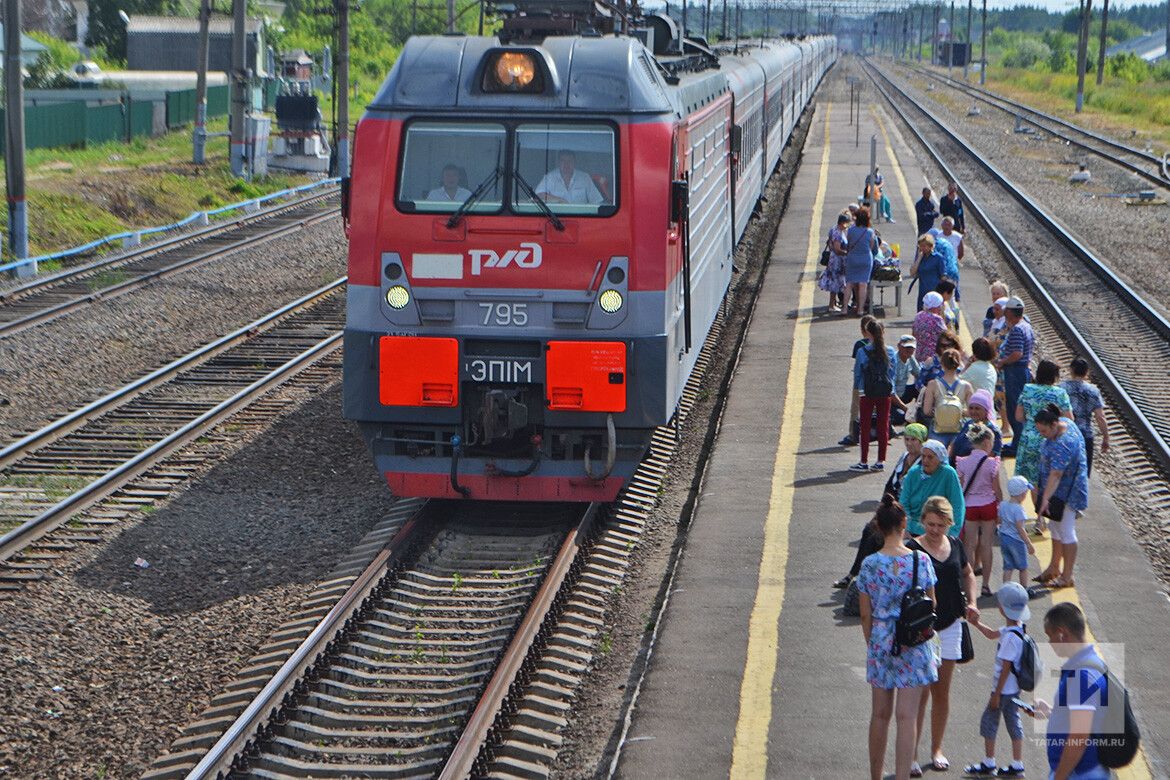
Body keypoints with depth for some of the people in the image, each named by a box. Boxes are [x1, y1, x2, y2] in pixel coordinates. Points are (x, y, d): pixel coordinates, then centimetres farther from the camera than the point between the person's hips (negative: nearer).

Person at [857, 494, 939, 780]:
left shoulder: (870, 564, -7)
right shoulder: (921, 560, -10)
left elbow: (865, 615, -1)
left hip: (881, 643, 2)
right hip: (914, 647, -2)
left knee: (880, 715, 14)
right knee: (906, 717, 0)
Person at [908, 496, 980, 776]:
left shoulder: (955, 546, 5)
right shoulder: (912, 550, -12)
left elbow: (968, 575, 22)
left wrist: (971, 603, 9)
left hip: (950, 627, 5)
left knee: (941, 692, 11)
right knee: (921, 692, -6)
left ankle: (936, 750, 24)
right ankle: (911, 754, 2)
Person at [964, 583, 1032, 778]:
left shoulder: (1011, 637, -27)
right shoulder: (1017, 629, 2)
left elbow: (1006, 668, -24)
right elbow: (992, 635, 21)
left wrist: (996, 694, -18)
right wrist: (976, 623, 14)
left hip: (1004, 688, -9)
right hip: (1014, 688, 9)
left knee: (989, 721, 5)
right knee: (1014, 722, 14)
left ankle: (988, 764, 15)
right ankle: (1017, 766, 19)